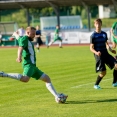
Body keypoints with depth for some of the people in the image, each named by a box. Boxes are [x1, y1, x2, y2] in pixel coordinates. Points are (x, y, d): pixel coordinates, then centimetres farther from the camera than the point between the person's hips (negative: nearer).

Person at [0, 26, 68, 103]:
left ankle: (57, 96, 12)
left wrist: (15, 34, 70)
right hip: (28, 64, -11)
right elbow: (21, 47, -24)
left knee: (47, 78, 13)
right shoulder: (24, 38, -4)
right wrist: (19, 57, -42)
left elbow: (16, 34, 45)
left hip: (33, 66, 11)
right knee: (25, 79, -37)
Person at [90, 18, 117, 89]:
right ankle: (96, 85, 14)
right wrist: (96, 52, -26)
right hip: (99, 55, -5)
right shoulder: (93, 36, -6)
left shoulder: (104, 34, 10)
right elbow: (91, 48, -6)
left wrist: (111, 50, 4)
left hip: (106, 53, 5)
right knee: (103, 72, -10)